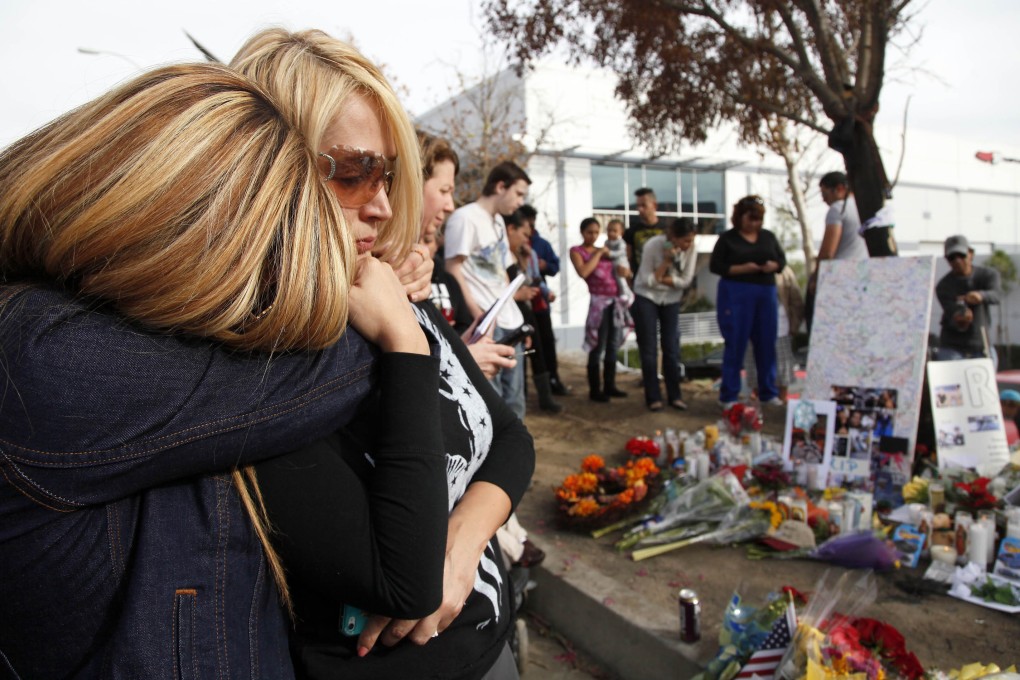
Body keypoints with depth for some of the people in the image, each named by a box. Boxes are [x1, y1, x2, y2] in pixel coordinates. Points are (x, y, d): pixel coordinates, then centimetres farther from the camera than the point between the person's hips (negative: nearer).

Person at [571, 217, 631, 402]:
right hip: (599, 301, -6)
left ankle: (609, 385, 17)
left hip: (615, 300, 6)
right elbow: (583, 272, -16)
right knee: (598, 347, -6)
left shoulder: (602, 250, 18)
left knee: (613, 346, 8)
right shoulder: (576, 251, 2)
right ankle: (594, 390, 2)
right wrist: (598, 254, -8)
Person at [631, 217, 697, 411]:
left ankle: (674, 396, 11)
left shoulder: (691, 250, -16)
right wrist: (666, 261, -30)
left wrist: (662, 279, -20)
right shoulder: (653, 245, -24)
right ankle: (653, 397, 6)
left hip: (671, 300, 3)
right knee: (649, 350, -2)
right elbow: (647, 280, -21)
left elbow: (686, 281, -11)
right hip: (646, 298, -2)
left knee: (672, 349, 1)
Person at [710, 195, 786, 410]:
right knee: (735, 345, -2)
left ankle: (768, 393, 19)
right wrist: (741, 269, -17)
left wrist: (773, 266, -9)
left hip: (766, 294, 4)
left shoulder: (769, 237, 12)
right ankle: (728, 396, 6)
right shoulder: (727, 238, 0)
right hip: (736, 295, -4)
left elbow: (782, 259, 14)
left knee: (767, 344, 6)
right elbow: (715, 265, -5)